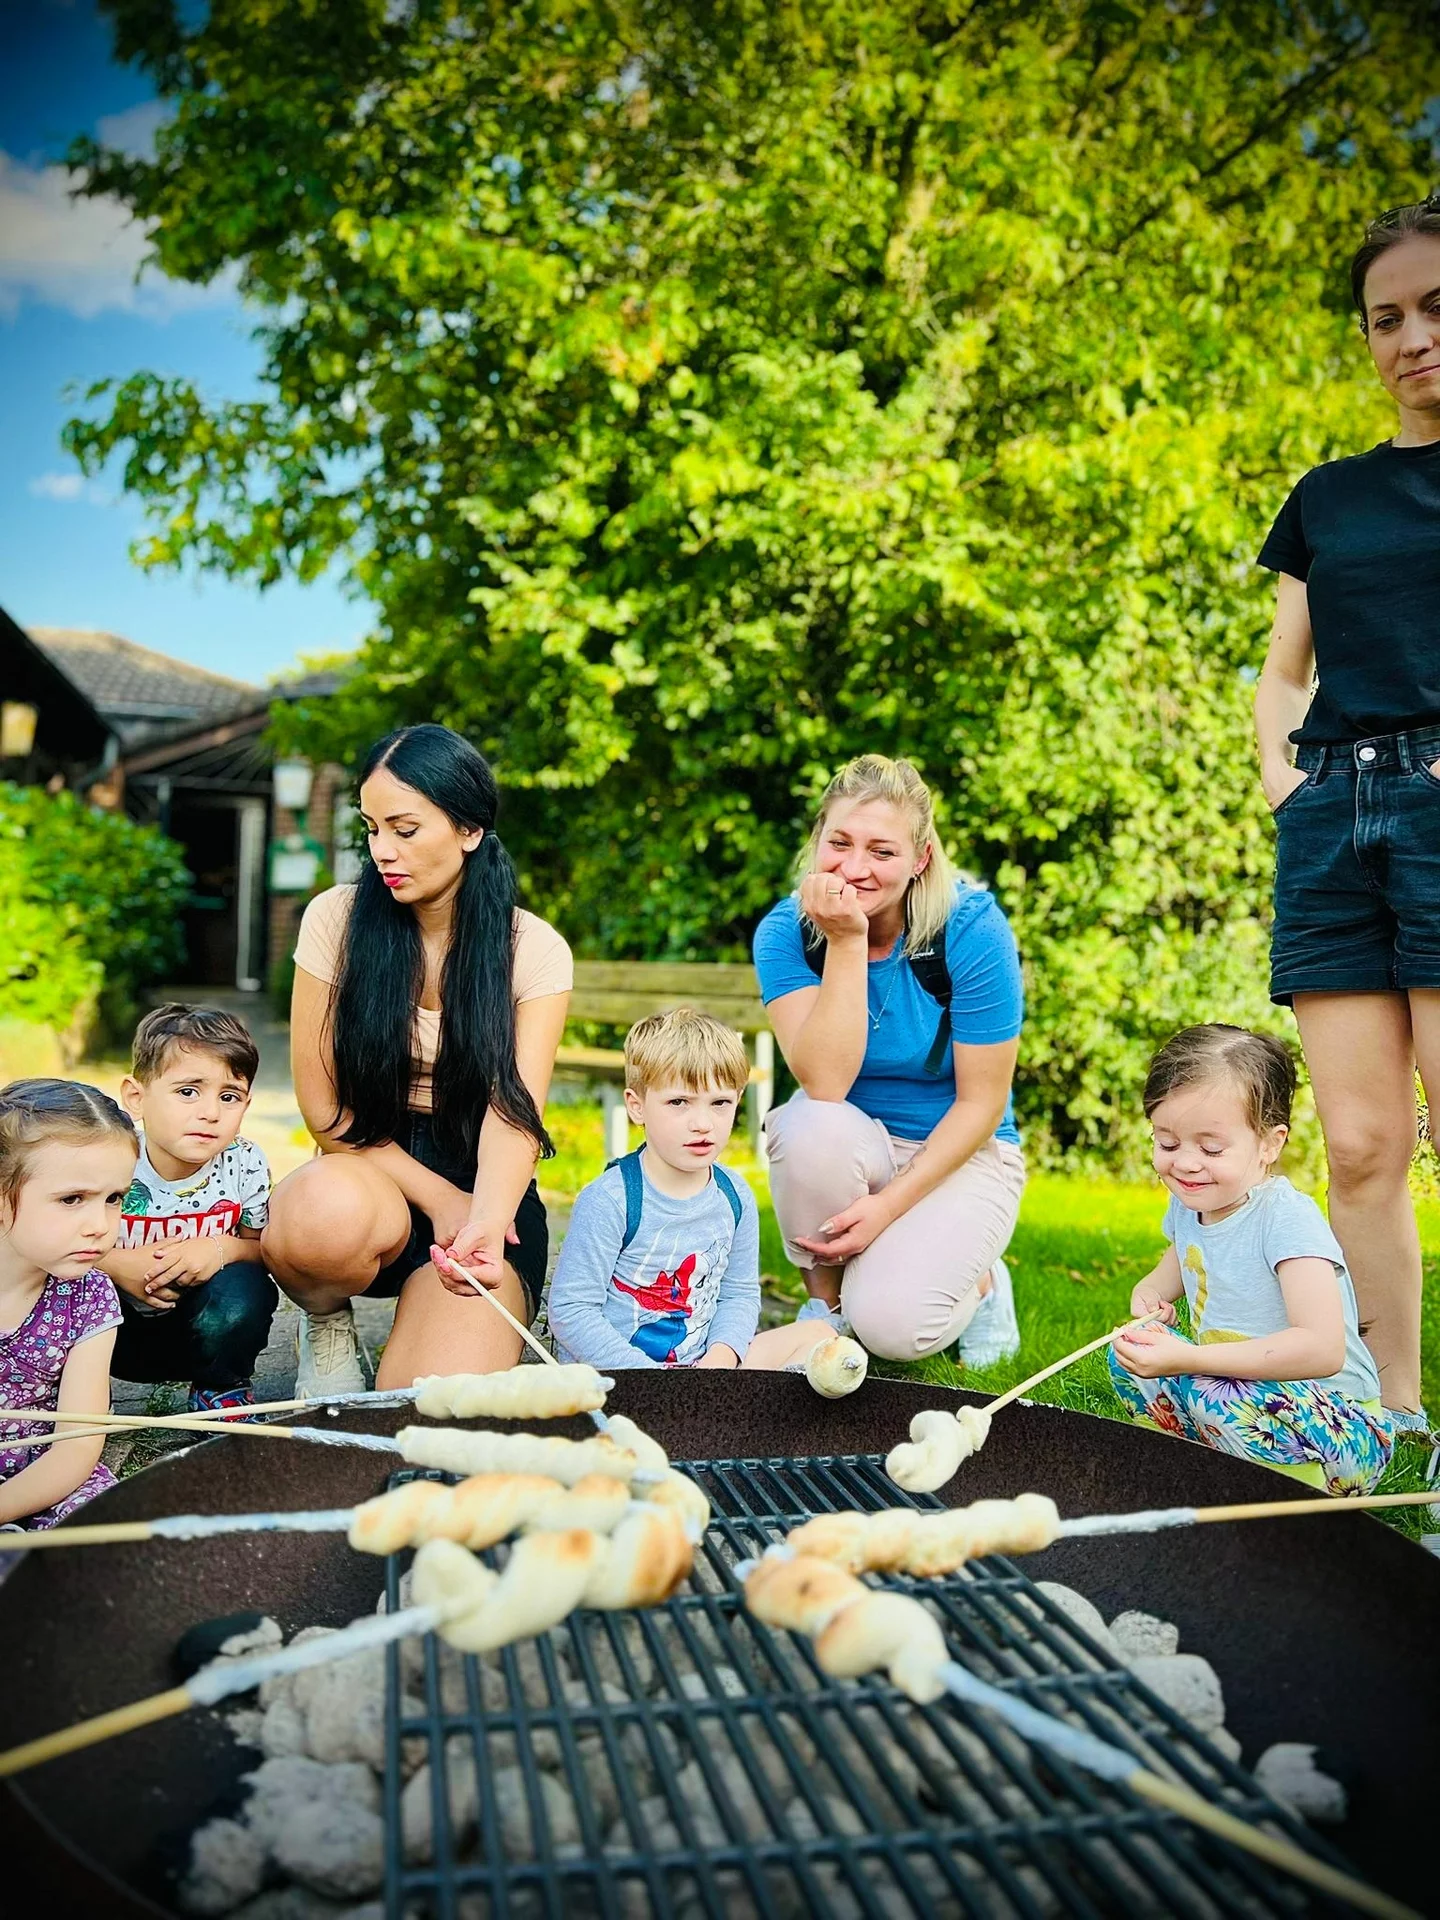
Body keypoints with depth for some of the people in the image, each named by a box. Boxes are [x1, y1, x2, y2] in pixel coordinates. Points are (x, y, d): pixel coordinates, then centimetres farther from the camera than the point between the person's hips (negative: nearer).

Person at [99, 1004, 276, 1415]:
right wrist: (115, 1265, -28)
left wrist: (224, 1249, -24)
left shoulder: (245, 1164, -13)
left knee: (243, 1289, -29)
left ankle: (222, 1388, 3)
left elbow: (265, 1247, -2)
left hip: (199, 1331, 1)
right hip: (112, 1326, 0)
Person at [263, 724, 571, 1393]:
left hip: (483, 1193, 0)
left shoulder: (534, 950, -5)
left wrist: (487, 1223, -38)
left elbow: (515, 1112, -16)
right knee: (325, 1213, -38)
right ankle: (327, 1327, -1)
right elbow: (323, 1105, -3)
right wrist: (438, 1198, -13)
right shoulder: (336, 919, -4)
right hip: (370, 1174, 1)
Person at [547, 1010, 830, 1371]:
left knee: (816, 1334, 2)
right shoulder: (608, 1201, -18)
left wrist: (722, 1354, -10)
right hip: (614, 1369, -6)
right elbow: (570, 1310, -17)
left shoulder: (735, 1196, 1)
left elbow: (740, 1293, 10)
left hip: (700, 1360, 6)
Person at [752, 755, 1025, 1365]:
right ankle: (826, 1298, -6)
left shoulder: (972, 931, -18)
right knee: (810, 1126, -34)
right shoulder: (785, 931, -13)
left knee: (887, 1323, -25)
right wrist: (846, 942, -30)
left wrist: (890, 1205, -20)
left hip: (959, 1155, -2)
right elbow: (826, 1084, -26)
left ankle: (980, 1283, 10)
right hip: (848, 1150, 2)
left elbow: (981, 1103, -13)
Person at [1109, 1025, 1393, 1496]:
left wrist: (1187, 1358, -35)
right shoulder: (1186, 1207, 3)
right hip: (1237, 1389, 8)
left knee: (1210, 1391, -33)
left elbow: (1323, 1350, -32)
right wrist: (1148, 1295, 1)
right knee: (1127, 1355, -3)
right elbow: (1171, 1271, 26)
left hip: (1344, 1437, -8)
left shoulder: (1287, 1218, -21)